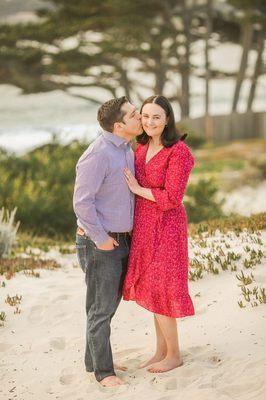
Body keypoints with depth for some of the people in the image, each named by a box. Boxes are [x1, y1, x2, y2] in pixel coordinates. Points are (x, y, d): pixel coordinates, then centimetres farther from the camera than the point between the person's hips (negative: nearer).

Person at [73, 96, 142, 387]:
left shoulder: (125, 150, 8)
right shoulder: (98, 154, -21)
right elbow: (82, 202, -22)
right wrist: (101, 239, -18)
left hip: (120, 240, 9)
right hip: (99, 244, -9)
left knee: (109, 304, 16)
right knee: (101, 308, 1)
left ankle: (94, 360, 30)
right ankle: (103, 371, 12)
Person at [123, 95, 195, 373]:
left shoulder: (178, 151, -17)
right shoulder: (141, 148, 7)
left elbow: (171, 198, -21)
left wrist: (138, 190, -12)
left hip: (165, 227, -7)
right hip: (144, 225, 8)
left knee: (158, 290, -2)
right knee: (150, 288, 14)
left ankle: (174, 355, 15)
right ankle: (161, 350, 27)